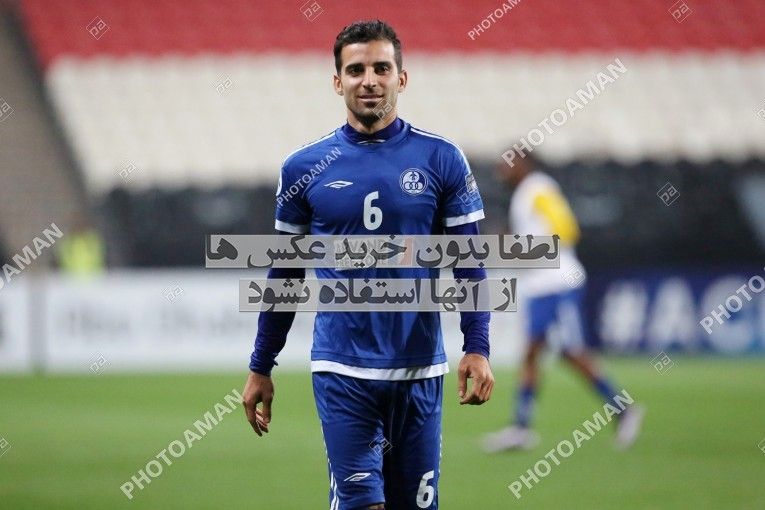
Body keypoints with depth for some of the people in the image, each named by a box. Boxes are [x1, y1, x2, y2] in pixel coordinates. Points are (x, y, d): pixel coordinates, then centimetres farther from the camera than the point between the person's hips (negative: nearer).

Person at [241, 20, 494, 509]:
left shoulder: (441, 159, 1)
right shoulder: (305, 167, 3)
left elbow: (470, 263, 3)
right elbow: (284, 276, 10)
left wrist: (478, 348, -8)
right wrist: (260, 368, 10)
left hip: (419, 370, 1)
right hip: (342, 372, -1)